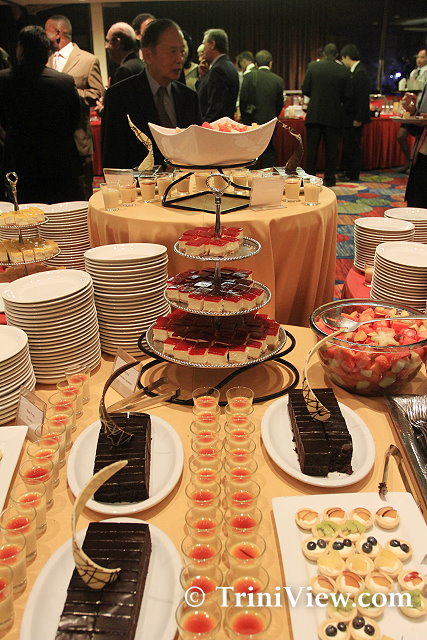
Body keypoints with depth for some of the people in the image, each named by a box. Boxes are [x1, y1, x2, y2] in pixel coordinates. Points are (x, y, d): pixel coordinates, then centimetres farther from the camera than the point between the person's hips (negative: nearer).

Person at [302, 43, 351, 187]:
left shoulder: (313, 66, -3)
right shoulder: (343, 71, -3)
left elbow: (305, 90, -2)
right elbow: (346, 95, -1)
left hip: (314, 114, 0)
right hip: (333, 115, 0)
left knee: (311, 148, 6)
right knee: (331, 148, 8)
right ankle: (329, 179, 12)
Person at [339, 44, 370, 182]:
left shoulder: (360, 72, -16)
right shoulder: (355, 71, 13)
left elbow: (363, 97, -20)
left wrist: (359, 118, -21)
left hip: (355, 117, -9)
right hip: (349, 116, 9)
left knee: (353, 146, -2)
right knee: (348, 145, 14)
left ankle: (353, 174, 6)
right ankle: (348, 171, 23)